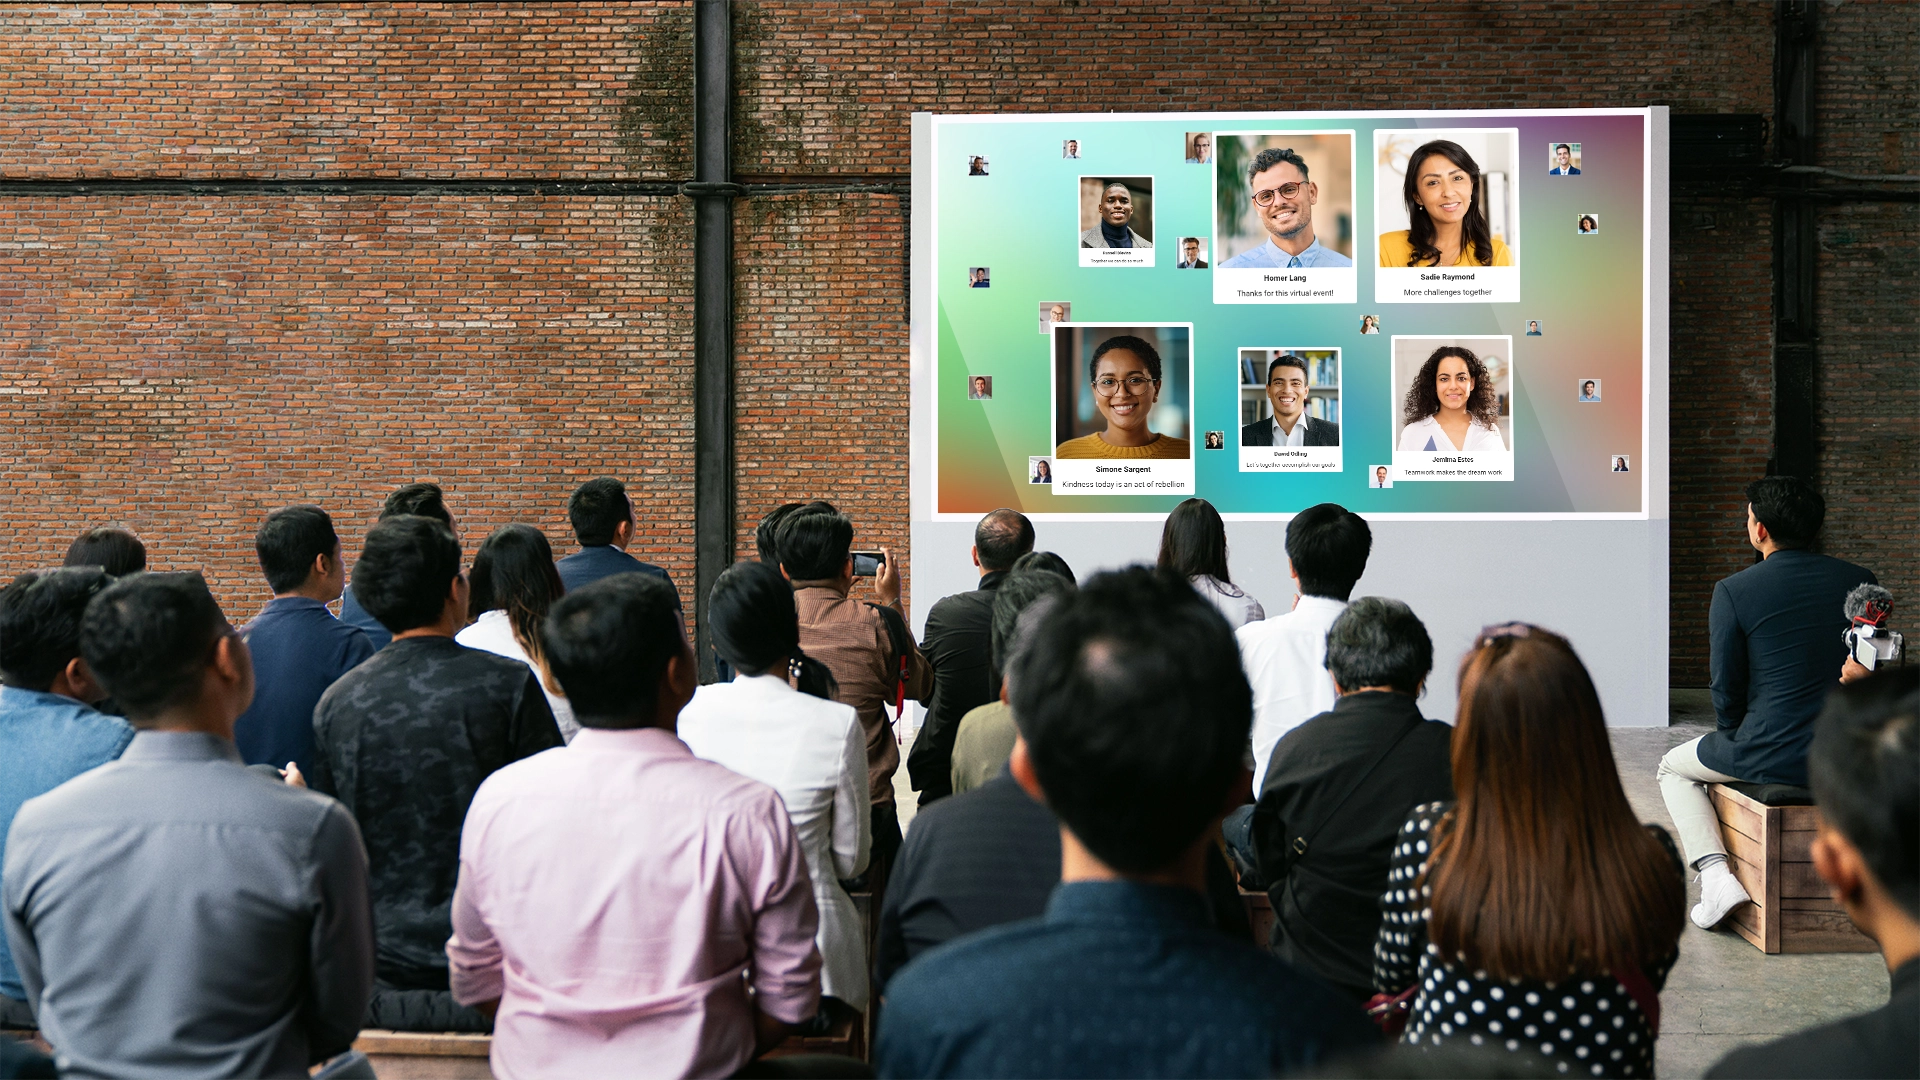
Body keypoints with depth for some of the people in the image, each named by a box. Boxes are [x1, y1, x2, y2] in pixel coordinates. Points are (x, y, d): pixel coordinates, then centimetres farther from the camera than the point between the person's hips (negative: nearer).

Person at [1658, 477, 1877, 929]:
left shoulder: (1733, 591, -11)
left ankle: (1716, 877, 5)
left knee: (1674, 769, 24)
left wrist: (1731, 736, 13)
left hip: (1769, 755, -5)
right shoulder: (1862, 581, 2)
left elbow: (1726, 687, -6)